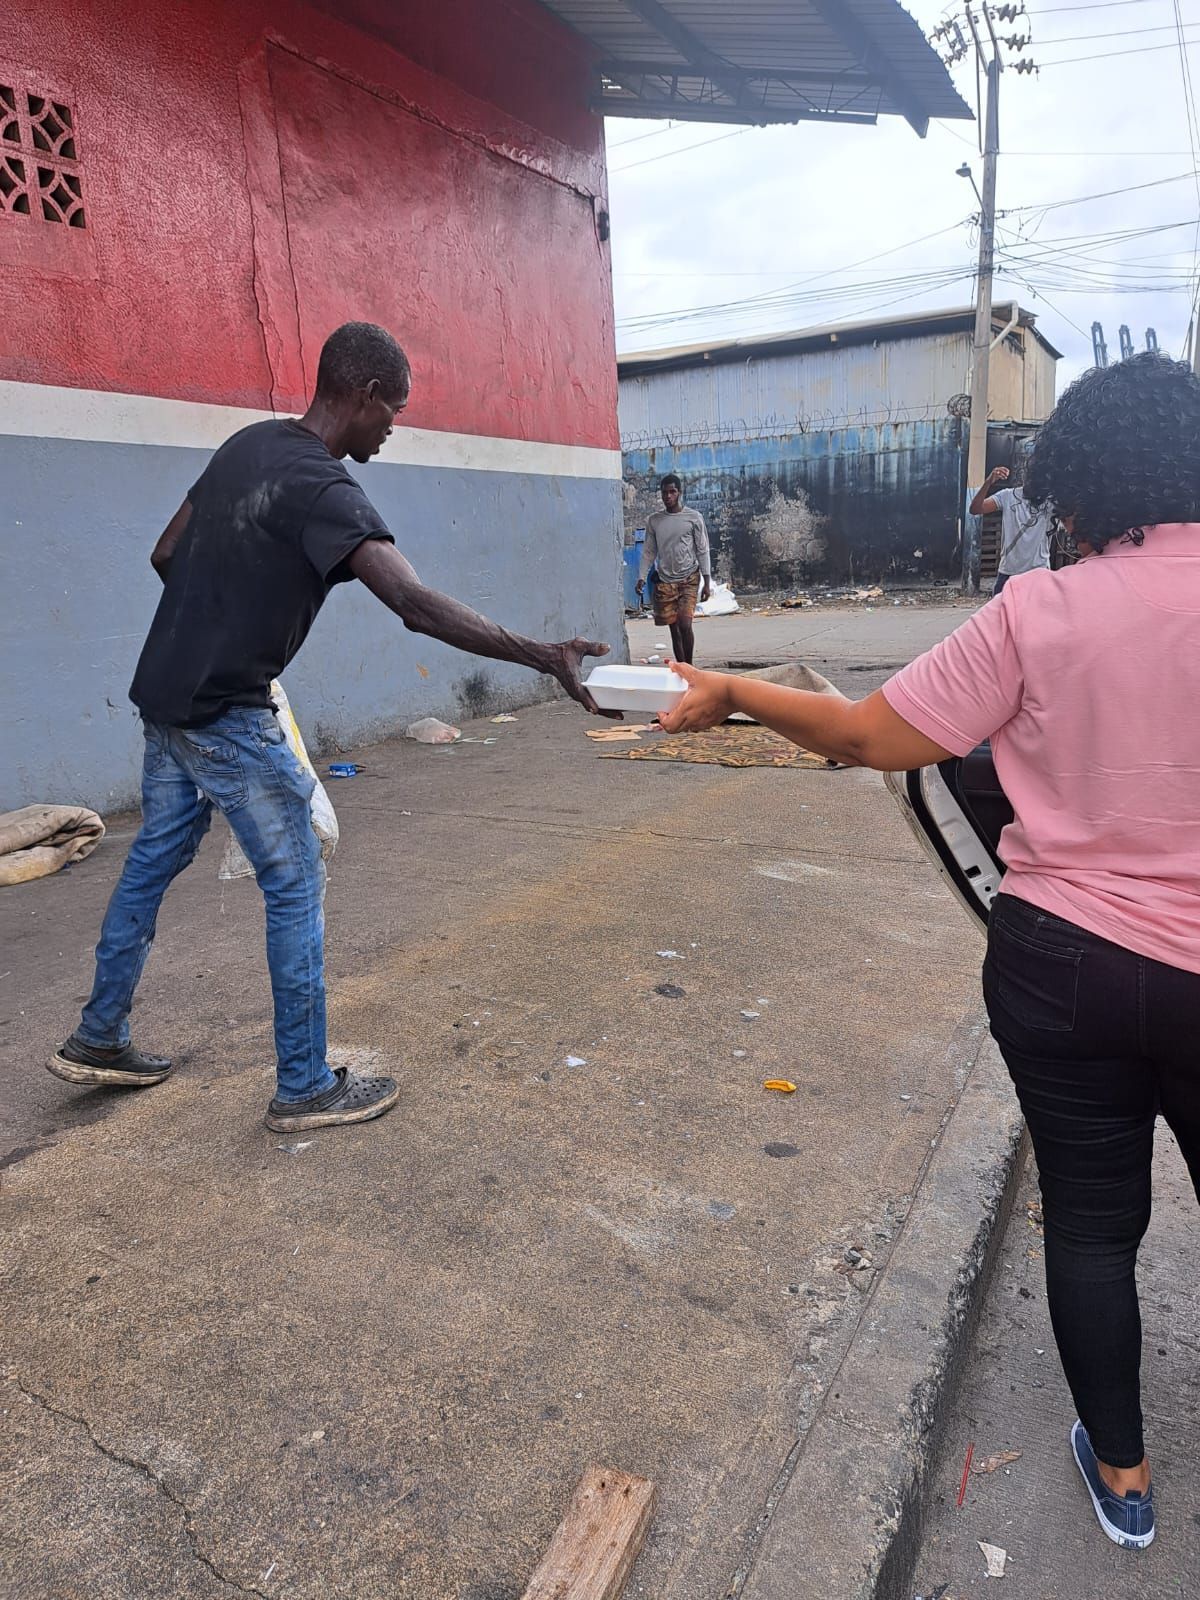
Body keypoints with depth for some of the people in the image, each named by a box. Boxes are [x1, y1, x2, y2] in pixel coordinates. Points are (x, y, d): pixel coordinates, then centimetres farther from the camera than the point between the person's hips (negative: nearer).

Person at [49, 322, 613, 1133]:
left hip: (166, 694, 9)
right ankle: (305, 1088, 11)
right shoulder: (322, 488, -20)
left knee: (152, 862, 19)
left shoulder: (246, 444, 8)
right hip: (228, 716, -9)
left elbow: (166, 555, 16)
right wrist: (543, 656, -33)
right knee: (296, 886, 0)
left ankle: (98, 1040, 35)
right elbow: (416, 604, -33)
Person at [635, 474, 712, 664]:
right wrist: (642, 577, -1)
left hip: (689, 579, -3)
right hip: (665, 580, 3)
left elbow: (703, 551, 0)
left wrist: (707, 582, -4)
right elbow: (649, 551, 11)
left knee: (685, 624, -16)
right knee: (674, 629, 4)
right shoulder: (653, 520, 7)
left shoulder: (694, 518, -1)